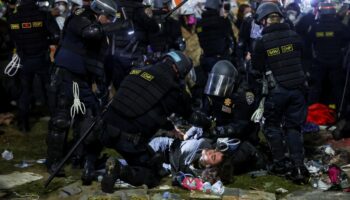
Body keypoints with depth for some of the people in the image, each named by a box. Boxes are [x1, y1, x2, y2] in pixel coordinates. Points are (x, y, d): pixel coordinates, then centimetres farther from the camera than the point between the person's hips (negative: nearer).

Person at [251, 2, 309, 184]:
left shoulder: (262, 42, -8)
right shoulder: (294, 36, 2)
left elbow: (256, 67, 2)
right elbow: (301, 58, 13)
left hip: (277, 89, -3)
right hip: (297, 87, 3)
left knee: (272, 126, 15)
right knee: (294, 127, 10)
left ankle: (280, 163, 14)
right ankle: (298, 166, 1)